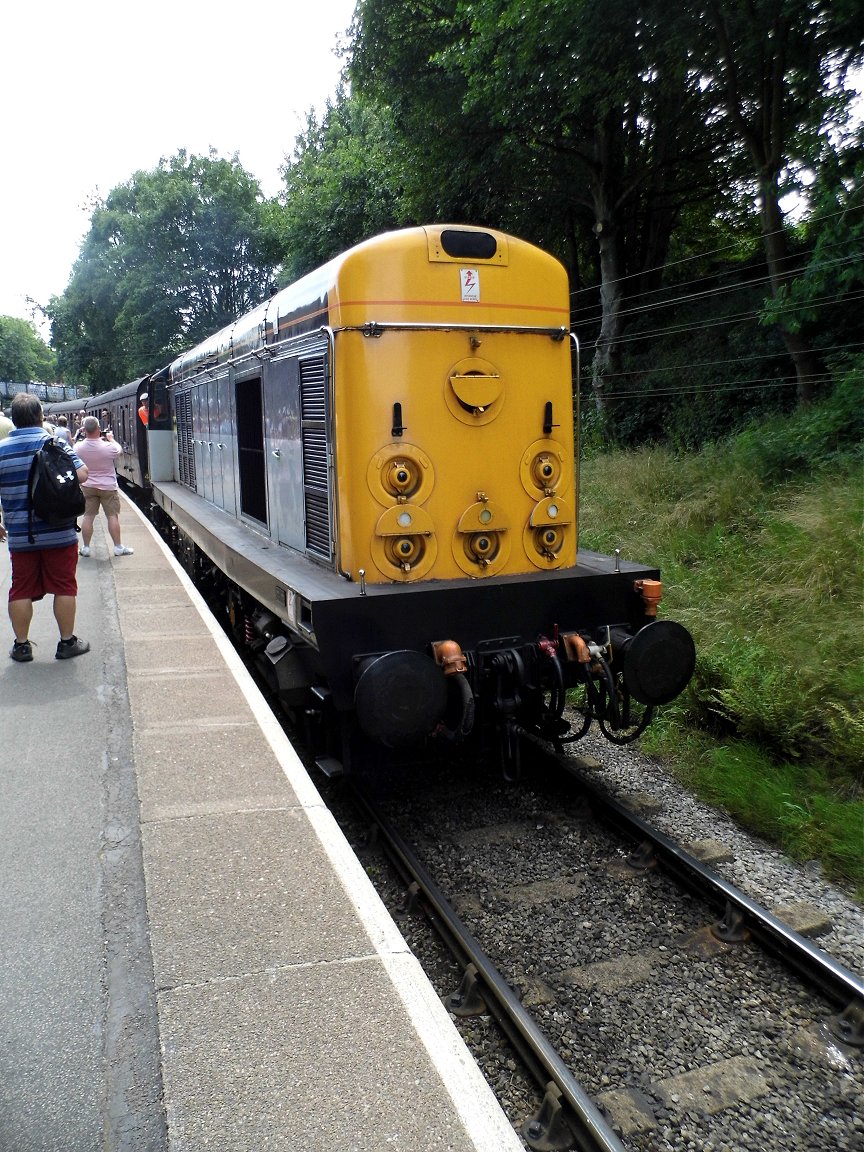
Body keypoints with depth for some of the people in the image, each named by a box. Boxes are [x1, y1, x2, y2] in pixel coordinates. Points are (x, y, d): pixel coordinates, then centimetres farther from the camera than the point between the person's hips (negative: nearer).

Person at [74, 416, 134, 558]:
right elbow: (119, 450, 3)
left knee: (87, 516, 8)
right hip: (108, 487, -3)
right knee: (113, 516, 5)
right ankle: (118, 547, 9)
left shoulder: (78, 447, -10)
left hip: (88, 486, 3)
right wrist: (110, 438, 20)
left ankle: (85, 547, 13)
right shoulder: (108, 447, -19)